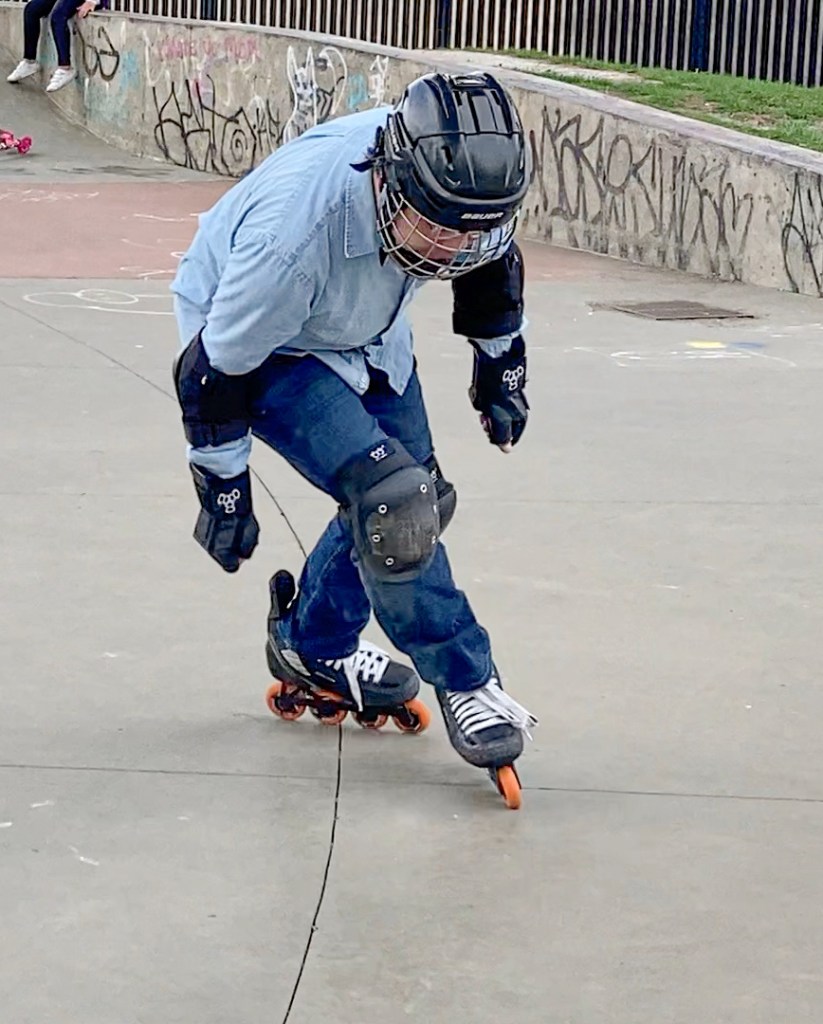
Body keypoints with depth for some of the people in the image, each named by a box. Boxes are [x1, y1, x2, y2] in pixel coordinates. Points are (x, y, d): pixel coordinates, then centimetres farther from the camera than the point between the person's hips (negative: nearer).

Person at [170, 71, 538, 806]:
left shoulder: (463, 181, -27)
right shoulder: (295, 231, -43)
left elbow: (491, 262, 0)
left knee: (409, 496, 11)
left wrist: (501, 363, 11)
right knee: (391, 500, -21)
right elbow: (216, 369, -28)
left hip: (365, 331, 7)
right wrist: (223, 490, -16)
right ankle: (462, 681, -1)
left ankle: (314, 646, 35)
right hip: (259, 342, -7)